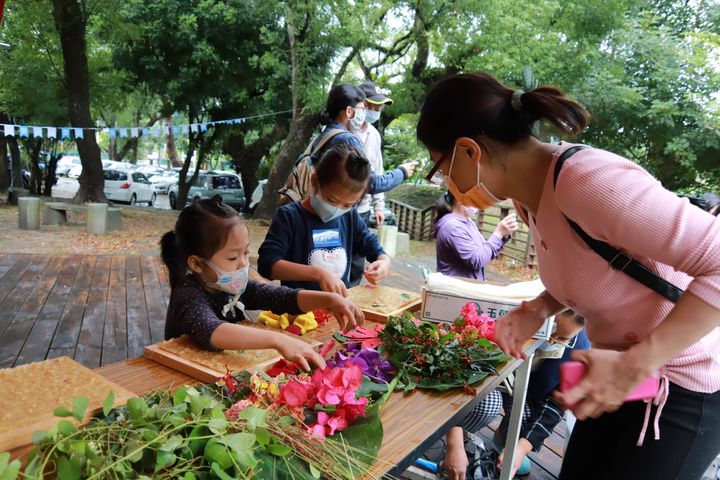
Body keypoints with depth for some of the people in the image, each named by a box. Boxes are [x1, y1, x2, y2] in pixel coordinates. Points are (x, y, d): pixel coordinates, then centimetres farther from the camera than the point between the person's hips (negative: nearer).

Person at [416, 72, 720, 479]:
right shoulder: (529, 194, -2)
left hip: (685, 390, -7)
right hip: (622, 375, 7)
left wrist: (634, 366, -30)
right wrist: (539, 309, -6)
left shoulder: (588, 180, -29)